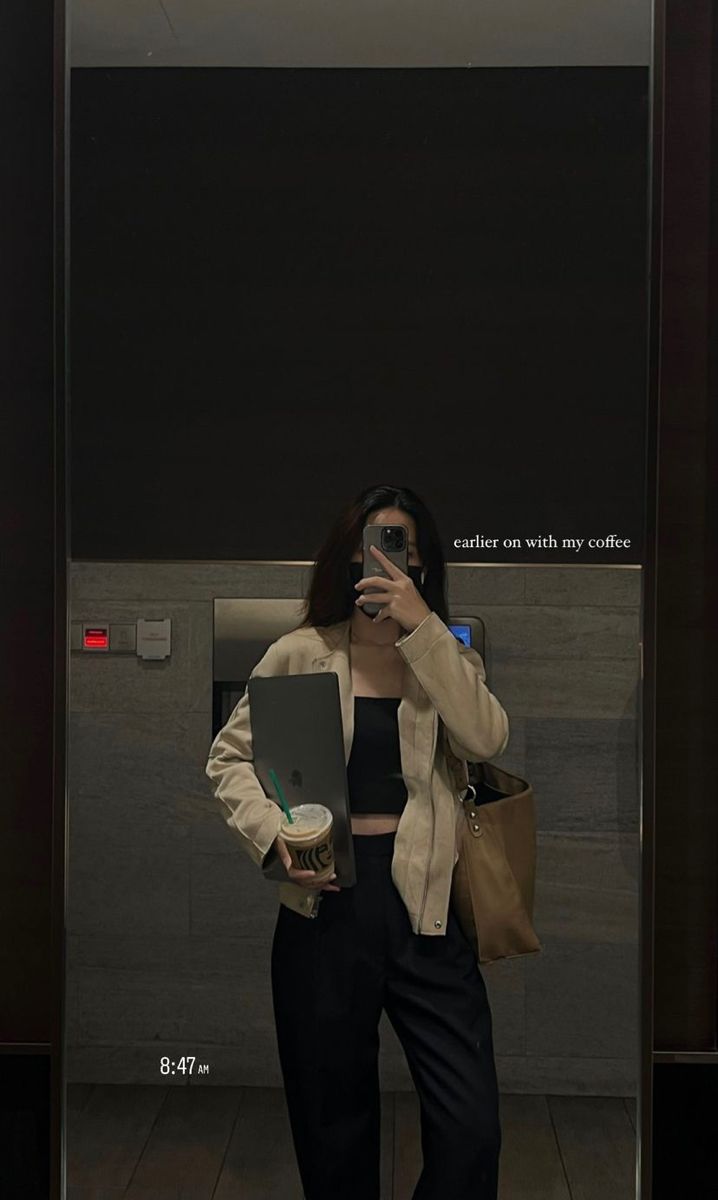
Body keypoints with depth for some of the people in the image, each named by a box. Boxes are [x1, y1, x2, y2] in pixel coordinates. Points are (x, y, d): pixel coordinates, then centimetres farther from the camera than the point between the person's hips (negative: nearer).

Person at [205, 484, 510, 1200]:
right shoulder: (300, 655, 3)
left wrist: (422, 627, -16)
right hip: (327, 905, 0)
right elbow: (229, 757, 6)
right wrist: (275, 834, -12)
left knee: (471, 1130, -2)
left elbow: (486, 740, -11)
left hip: (427, 902, 1)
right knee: (334, 1123, 13)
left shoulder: (449, 657, 8)